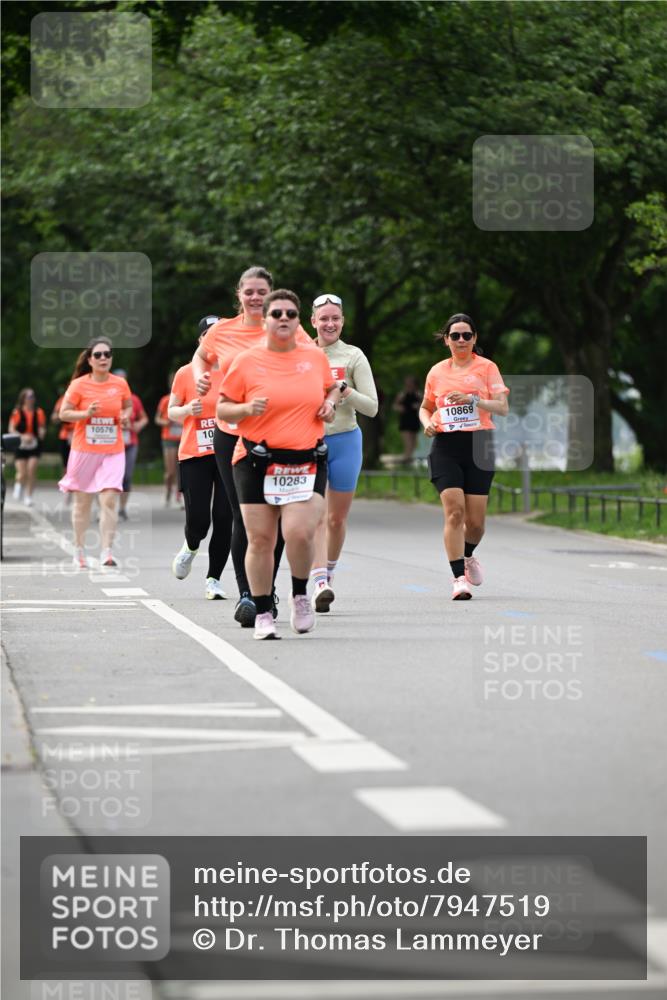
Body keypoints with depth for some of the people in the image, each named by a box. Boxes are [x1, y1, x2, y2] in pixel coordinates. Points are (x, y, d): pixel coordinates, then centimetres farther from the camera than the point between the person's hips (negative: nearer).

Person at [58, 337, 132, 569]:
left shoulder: (120, 384, 2)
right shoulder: (79, 385, -5)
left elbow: (128, 406, 20)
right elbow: (63, 413, -2)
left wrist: (125, 417, -1)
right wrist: (86, 414, -18)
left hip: (113, 452, 1)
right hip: (84, 451, -1)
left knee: (109, 500, -13)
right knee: (82, 502, 9)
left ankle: (106, 551, -12)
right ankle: (79, 550, 22)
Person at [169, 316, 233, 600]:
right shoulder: (185, 374, 3)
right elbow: (171, 412, 11)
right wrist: (187, 410, -10)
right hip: (194, 456, -1)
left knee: (224, 518, -3)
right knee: (198, 520, -9)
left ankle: (213, 579, 10)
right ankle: (190, 548, 27)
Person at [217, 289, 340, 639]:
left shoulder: (316, 357, 7)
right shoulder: (246, 361, 0)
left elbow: (331, 387, 27)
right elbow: (222, 409, 5)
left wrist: (330, 404, 5)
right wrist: (246, 408, -14)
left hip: (307, 462, 1)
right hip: (257, 463, -1)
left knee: (299, 532, -17)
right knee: (260, 539, 0)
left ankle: (300, 596, 10)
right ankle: (263, 614, 15)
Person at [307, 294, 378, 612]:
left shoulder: (353, 356, -1)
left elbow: (371, 407, -7)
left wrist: (343, 390, -21)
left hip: (344, 442, 0)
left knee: (337, 517, 8)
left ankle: (328, 570, 31)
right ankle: (319, 582, -24)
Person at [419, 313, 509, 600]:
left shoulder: (486, 367, 4)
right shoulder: (437, 372, 11)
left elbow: (502, 407, -4)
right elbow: (425, 407, 25)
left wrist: (473, 399, -18)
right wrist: (427, 422, 3)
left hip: (479, 445, 0)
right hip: (445, 447, 1)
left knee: (475, 519, 1)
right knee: (454, 511, -16)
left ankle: (468, 555, 35)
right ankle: (459, 578, -14)